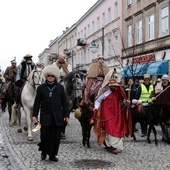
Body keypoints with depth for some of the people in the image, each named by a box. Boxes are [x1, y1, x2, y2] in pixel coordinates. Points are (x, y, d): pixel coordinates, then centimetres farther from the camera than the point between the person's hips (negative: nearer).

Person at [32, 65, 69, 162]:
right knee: (45, 135, -2)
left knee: (56, 136, 4)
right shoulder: (41, 88, 4)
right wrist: (35, 115, -1)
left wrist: (66, 115, 2)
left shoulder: (60, 88, 5)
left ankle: (52, 155, 16)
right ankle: (44, 152, 23)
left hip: (57, 117, 1)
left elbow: (65, 102, 6)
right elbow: (37, 103, 5)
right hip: (45, 116, -1)